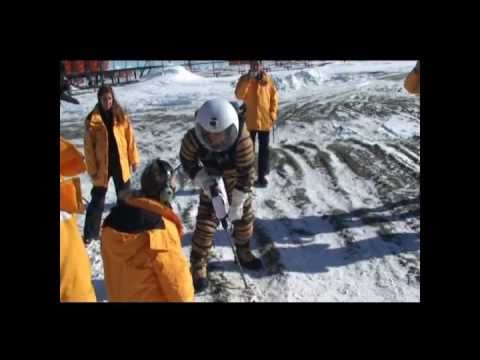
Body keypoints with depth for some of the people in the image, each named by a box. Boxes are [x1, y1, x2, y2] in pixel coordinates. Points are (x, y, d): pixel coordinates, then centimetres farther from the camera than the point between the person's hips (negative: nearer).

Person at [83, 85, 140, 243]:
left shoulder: (121, 116, -2)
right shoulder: (92, 119, -8)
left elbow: (130, 138, 2)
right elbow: (89, 146, -7)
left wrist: (134, 159, 1)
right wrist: (92, 168, -9)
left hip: (121, 163, 2)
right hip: (102, 166, -2)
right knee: (98, 199, 6)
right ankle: (90, 233, 19)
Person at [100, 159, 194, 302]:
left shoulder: (115, 215, -9)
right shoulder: (161, 229, -31)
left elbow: (113, 266, 4)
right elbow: (176, 277, -21)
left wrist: (116, 294, 19)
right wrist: (186, 298, -3)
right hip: (152, 297, -6)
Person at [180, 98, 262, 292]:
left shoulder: (242, 140, -36)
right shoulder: (193, 138, -31)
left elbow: (247, 173, -27)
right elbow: (187, 161, -11)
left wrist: (237, 204, -24)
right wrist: (202, 179, -28)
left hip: (237, 183, 1)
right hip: (211, 184, 0)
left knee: (244, 217, 13)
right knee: (205, 224, -4)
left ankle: (243, 252, 39)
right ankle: (198, 266, 12)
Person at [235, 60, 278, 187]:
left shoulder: (267, 79, 1)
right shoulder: (244, 79, -2)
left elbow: (274, 96, 6)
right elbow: (239, 95, -16)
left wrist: (273, 113, -2)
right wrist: (248, 79, -24)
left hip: (265, 120, 1)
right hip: (249, 121, -1)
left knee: (263, 149, 7)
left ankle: (262, 176, 15)